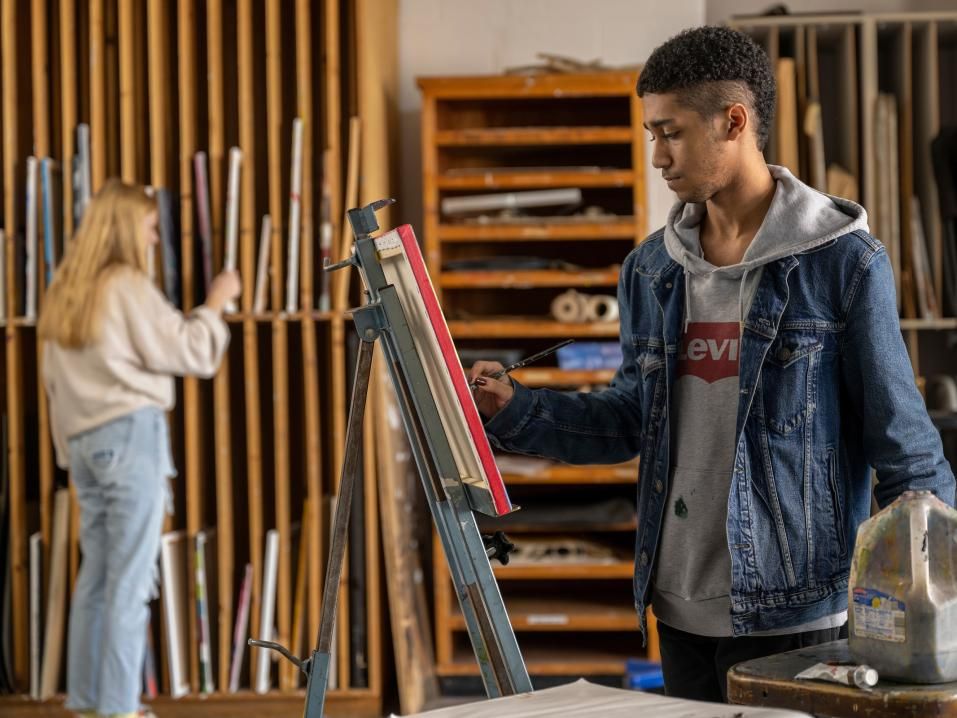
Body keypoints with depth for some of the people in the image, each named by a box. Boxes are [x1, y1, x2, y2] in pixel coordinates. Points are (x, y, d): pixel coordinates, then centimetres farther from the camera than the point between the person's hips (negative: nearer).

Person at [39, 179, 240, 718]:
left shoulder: (66, 292, 15)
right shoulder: (127, 284, -8)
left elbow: (56, 384, 15)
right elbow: (186, 353, -8)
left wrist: (69, 449, 17)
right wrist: (215, 305, 5)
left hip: (85, 440, 8)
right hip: (132, 433, -8)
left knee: (97, 572, 11)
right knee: (130, 577, -5)